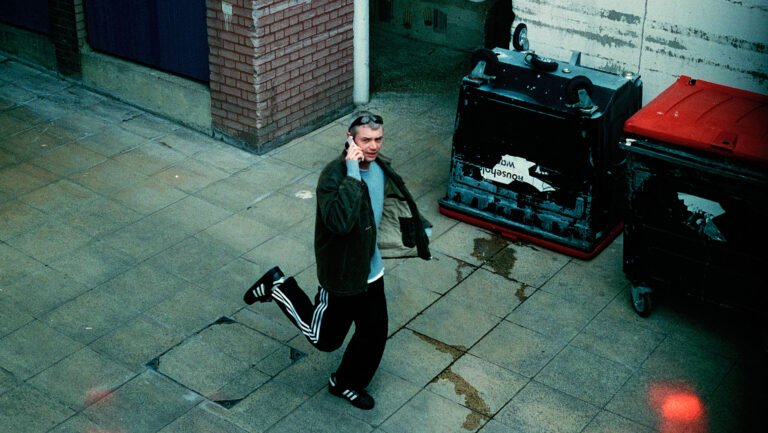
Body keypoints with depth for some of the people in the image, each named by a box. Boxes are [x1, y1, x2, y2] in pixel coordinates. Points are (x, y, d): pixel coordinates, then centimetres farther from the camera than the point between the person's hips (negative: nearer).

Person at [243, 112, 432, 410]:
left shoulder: (381, 168, -3)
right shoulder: (334, 175, -28)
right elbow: (339, 222, -44)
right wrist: (352, 174, -42)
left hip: (371, 270, 7)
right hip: (341, 274, -7)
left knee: (375, 334, 14)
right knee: (324, 338, 11)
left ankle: (346, 383, 38)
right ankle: (278, 287, 26)